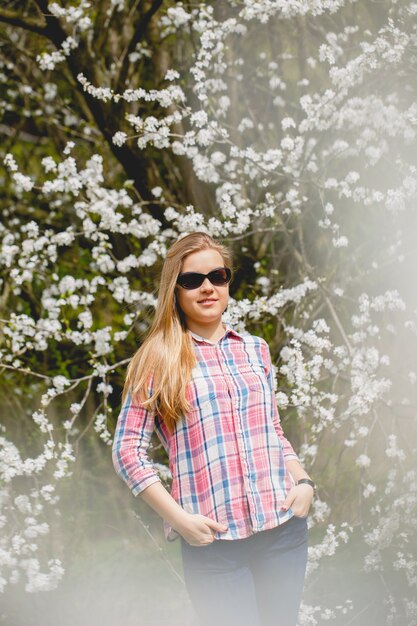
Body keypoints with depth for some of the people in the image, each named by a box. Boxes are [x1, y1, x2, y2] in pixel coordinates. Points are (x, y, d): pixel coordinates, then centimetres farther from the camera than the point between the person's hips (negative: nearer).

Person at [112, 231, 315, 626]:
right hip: (213, 539, -4)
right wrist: (179, 518, -10)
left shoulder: (256, 349, 14)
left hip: (284, 527, 4)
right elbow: (127, 449, -2)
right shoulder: (159, 360, 1)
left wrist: (303, 482, 3)